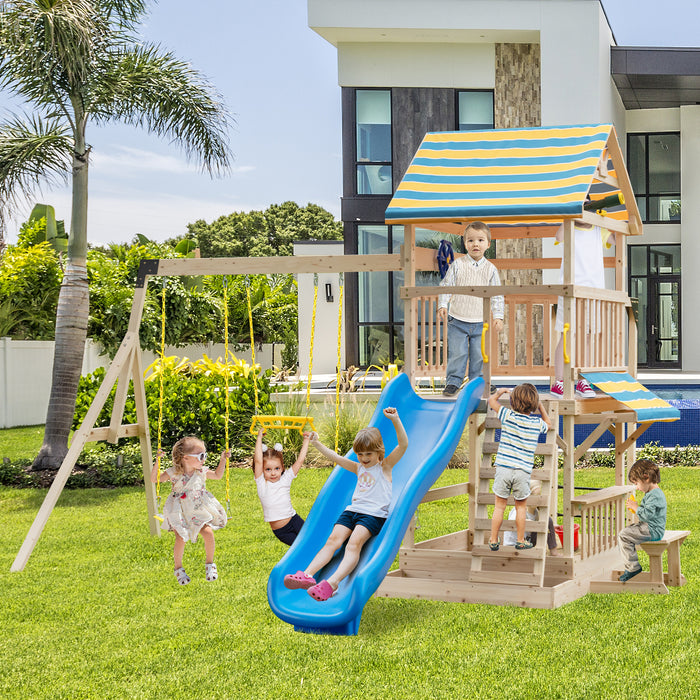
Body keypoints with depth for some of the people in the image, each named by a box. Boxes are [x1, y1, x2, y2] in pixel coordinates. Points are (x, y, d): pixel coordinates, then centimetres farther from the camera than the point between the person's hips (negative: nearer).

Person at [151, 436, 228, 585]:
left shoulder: (202, 472, 1)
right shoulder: (174, 473, -10)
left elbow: (218, 475, 19)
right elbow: (154, 479, -8)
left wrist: (223, 459, 11)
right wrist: (157, 462, -20)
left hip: (199, 511, 3)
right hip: (180, 513, -2)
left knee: (208, 533, -19)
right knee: (180, 539, -18)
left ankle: (210, 564, 5)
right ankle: (178, 568, 9)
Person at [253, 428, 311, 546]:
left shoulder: (285, 479, 0)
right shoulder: (261, 484, -5)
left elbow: (300, 460, 3)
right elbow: (258, 461, -16)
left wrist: (306, 441, 5)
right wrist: (259, 438, -13)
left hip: (294, 522, 2)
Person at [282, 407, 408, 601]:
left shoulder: (385, 466, 7)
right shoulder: (359, 468, 25)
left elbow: (403, 445, -6)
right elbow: (335, 457, 32)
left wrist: (395, 420, -18)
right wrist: (317, 444, 31)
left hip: (374, 514, -6)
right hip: (352, 510, 6)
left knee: (354, 543, -30)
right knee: (333, 540, -18)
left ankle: (333, 582, -51)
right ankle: (308, 574, -38)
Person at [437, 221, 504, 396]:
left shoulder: (490, 269, 2)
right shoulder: (457, 265, -2)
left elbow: (496, 295, 5)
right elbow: (446, 286, 1)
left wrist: (498, 316, -2)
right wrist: (443, 305, -12)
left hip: (480, 322, 1)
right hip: (458, 320, -1)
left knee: (479, 355, 5)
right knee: (457, 353, -2)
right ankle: (453, 382, 10)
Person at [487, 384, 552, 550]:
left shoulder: (508, 416, -2)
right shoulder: (537, 423, 4)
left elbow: (491, 400, 12)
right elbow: (548, 424, 29)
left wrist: (501, 392, 29)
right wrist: (540, 406, 30)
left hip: (504, 467, -1)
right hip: (523, 471, 1)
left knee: (500, 506, 7)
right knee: (521, 506, 16)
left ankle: (494, 541, 14)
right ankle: (521, 541, 23)